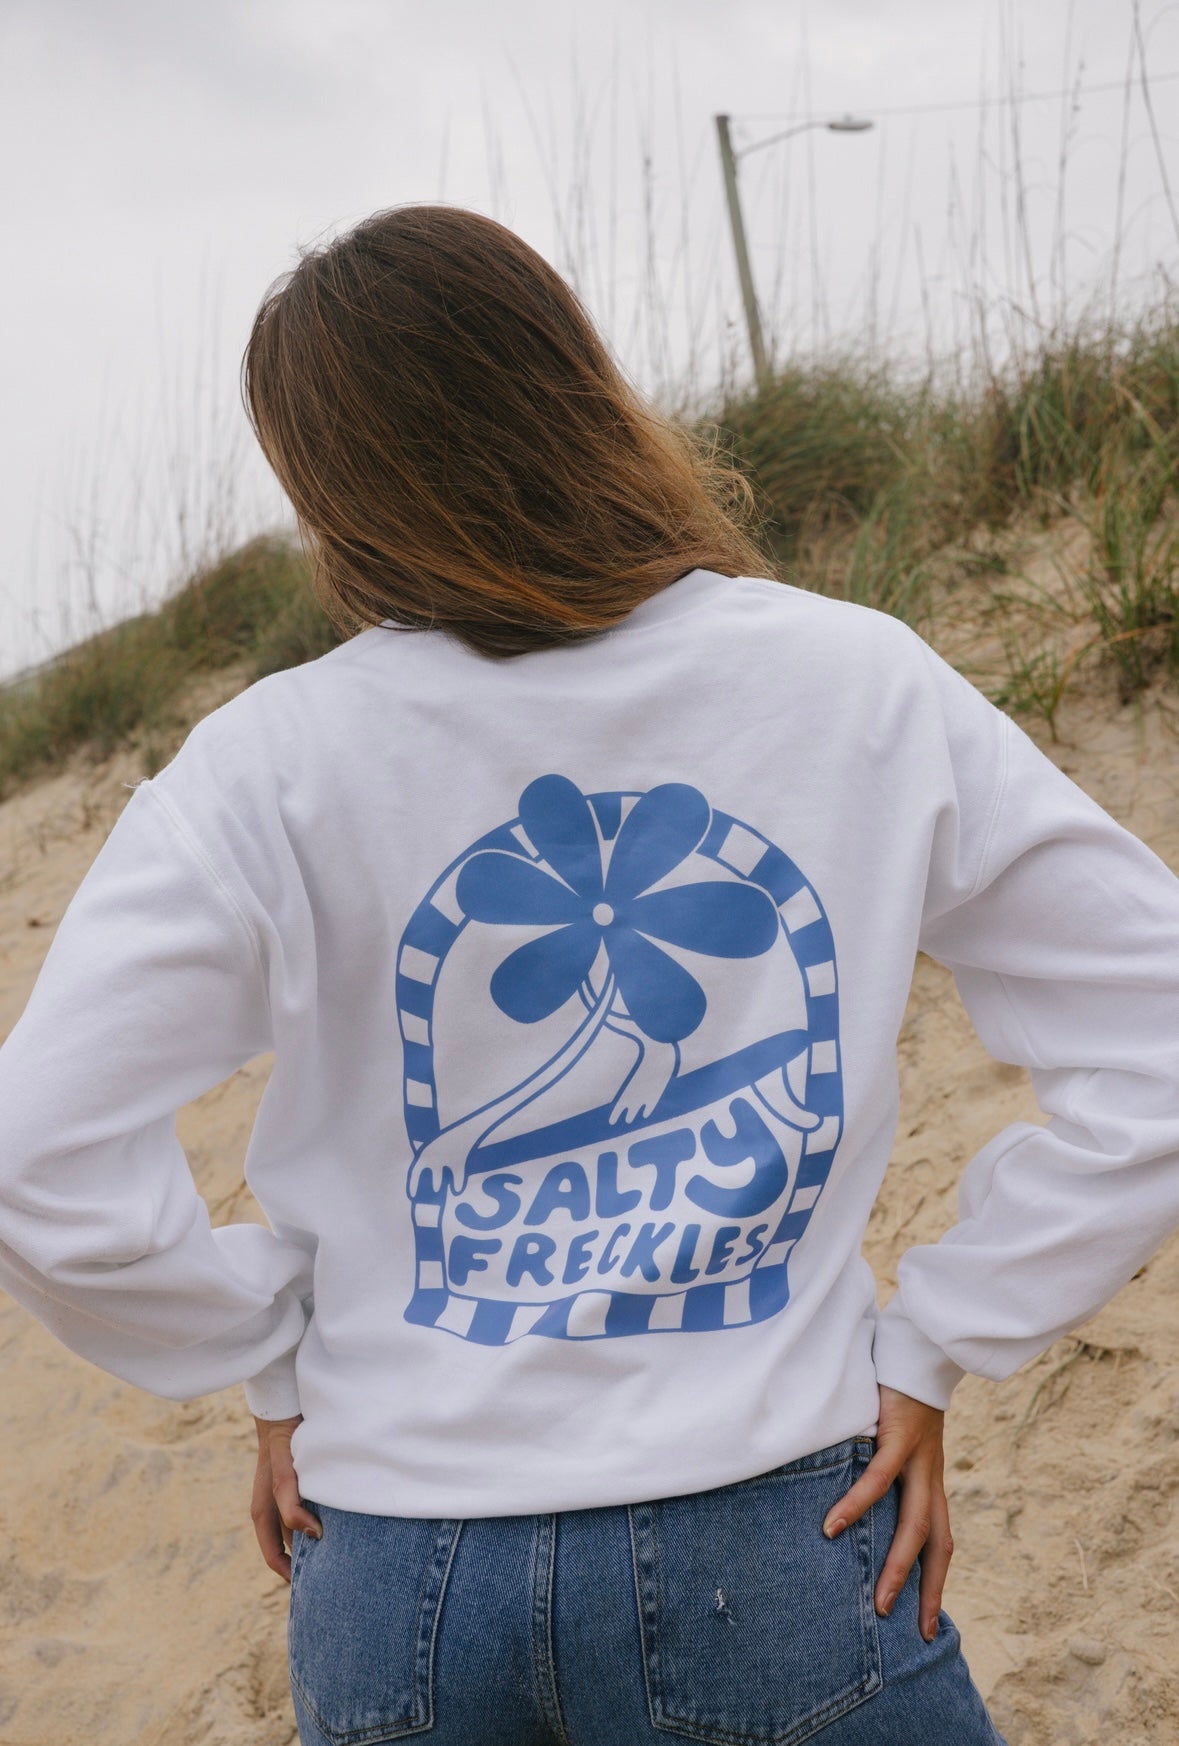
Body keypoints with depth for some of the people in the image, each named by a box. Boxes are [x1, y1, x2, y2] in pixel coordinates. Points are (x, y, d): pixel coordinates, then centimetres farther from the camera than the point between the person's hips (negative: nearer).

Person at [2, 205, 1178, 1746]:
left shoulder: (274, 765, -12)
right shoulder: (866, 687, -8)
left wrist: (281, 1369, 2)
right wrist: (933, 1357, 0)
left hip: (393, 1580, 1)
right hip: (772, 1547, 0)